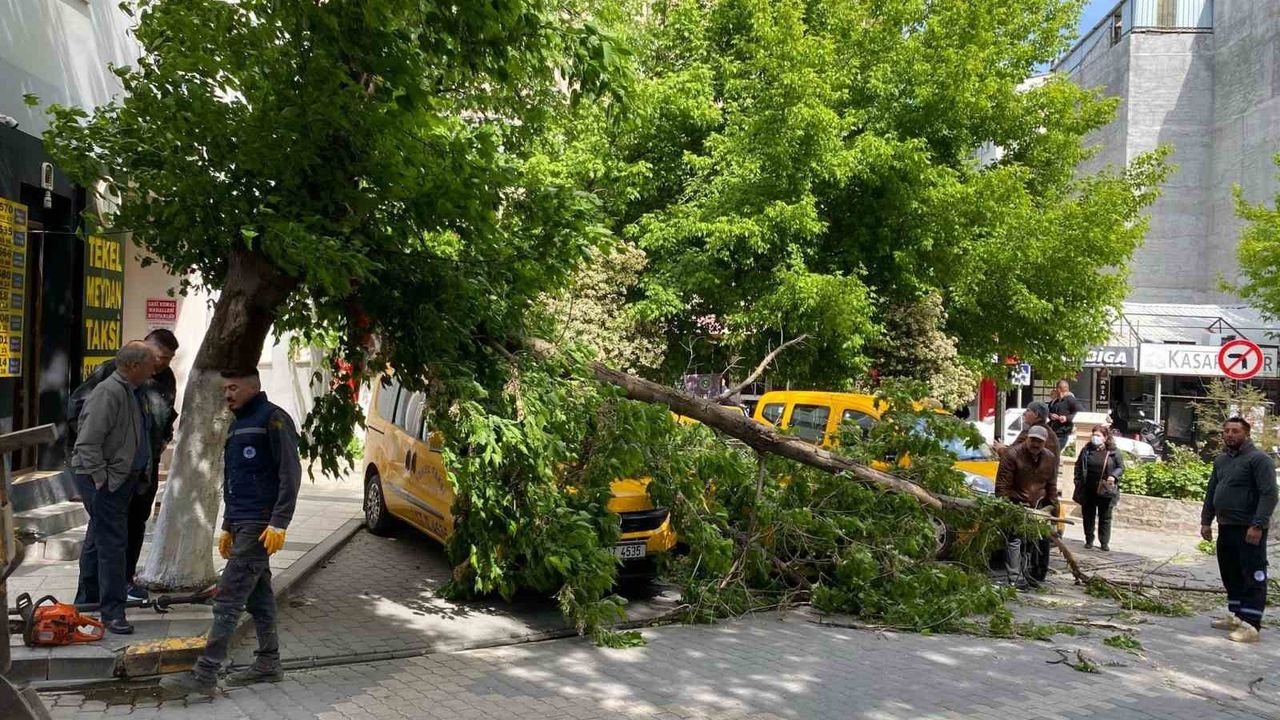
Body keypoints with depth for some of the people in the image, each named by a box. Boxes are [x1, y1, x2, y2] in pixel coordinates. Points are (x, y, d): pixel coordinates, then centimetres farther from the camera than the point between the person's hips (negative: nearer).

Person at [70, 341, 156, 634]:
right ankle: (112, 611, -5)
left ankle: (86, 600, 32)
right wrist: (101, 479, -21)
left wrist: (143, 472, 18)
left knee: (98, 539, 19)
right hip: (104, 481, -10)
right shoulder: (108, 393, -19)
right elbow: (88, 442, -24)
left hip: (124, 478, 10)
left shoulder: (132, 392, 13)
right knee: (113, 544, -9)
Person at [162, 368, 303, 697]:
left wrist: (279, 523, -21)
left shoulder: (273, 418, -9)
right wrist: (228, 527, 23)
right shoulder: (238, 425, 20)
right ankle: (268, 663, 21)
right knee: (258, 596, 13)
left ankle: (204, 674, -7)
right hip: (242, 524, 9)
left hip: (259, 525, -9)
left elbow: (290, 473, -16)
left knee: (228, 598, -9)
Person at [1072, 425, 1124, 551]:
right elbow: (1078, 465, 10)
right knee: (1088, 516, 10)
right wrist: (1078, 481, 3)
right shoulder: (1087, 450, 2)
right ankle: (1089, 540, 22)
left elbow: (1121, 467, 3)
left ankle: (1104, 543, 14)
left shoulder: (1113, 451, -3)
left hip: (1105, 491, -2)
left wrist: (1114, 476, -15)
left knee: (1105, 517, 5)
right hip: (1088, 490, 2)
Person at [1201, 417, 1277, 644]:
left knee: (1253, 576, -5)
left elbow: (1269, 495, -17)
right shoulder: (1221, 460, 15)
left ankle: (1250, 624, -5)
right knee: (1230, 574, 15)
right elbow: (1211, 492, 19)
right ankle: (1236, 616, 25)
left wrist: (1258, 525, -23)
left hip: (1249, 530, -8)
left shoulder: (1259, 459, -9)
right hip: (1226, 527, 8)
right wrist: (1206, 521, 14)